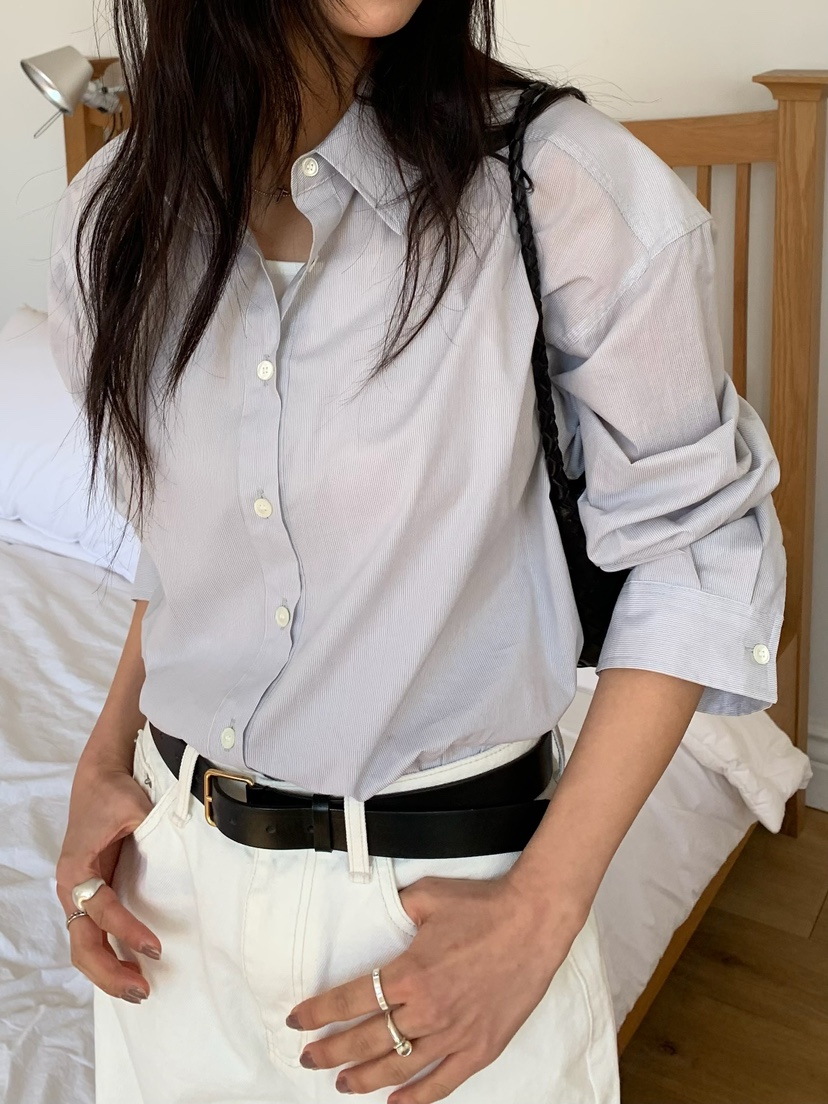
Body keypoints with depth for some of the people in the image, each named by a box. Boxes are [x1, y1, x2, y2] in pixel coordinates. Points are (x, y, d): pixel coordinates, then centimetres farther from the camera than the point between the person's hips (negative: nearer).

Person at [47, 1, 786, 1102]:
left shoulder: (563, 183, -18)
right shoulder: (118, 213, -4)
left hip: (444, 880, -4)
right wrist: (107, 752, -2)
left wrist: (539, 914, -16)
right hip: (170, 869, 5)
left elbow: (702, 546, -12)